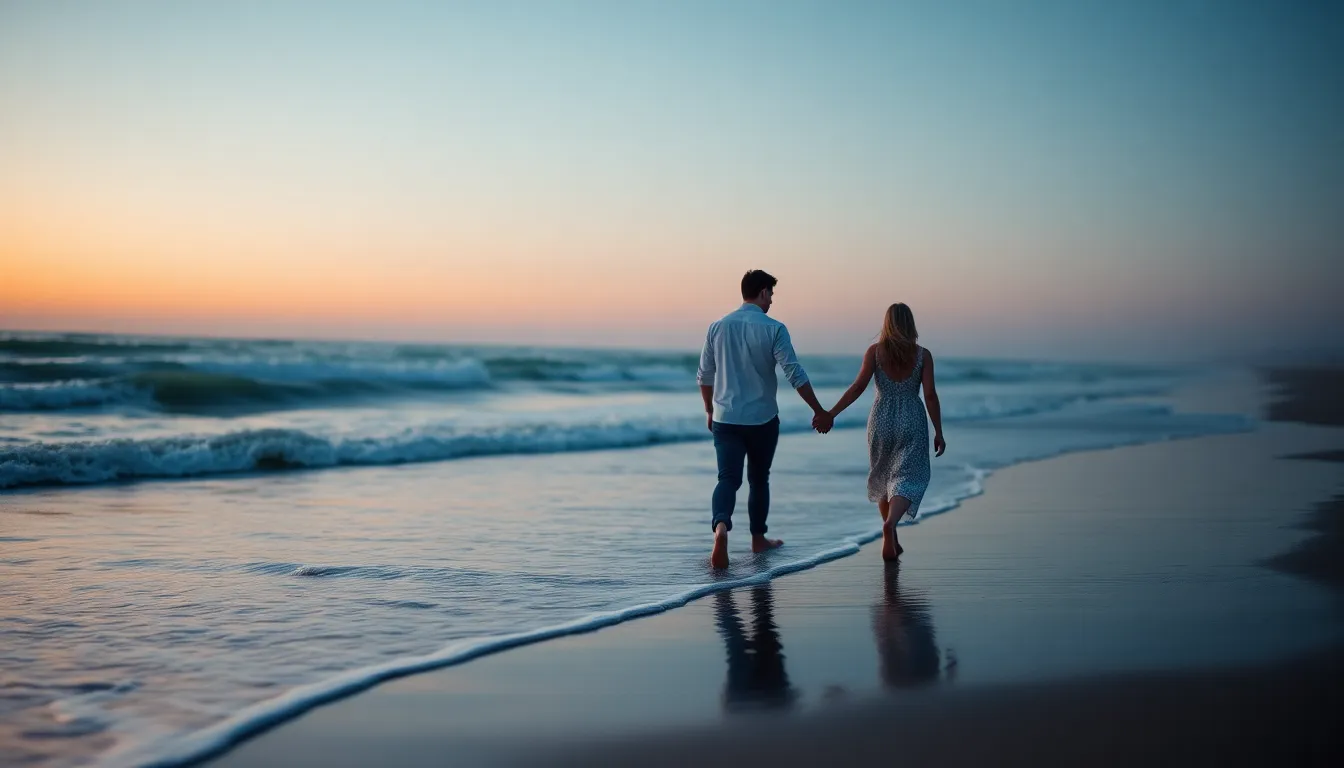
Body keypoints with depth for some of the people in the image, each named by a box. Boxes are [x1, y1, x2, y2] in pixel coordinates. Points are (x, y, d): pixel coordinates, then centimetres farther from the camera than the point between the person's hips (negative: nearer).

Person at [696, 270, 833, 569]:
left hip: (725, 418, 2)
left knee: (728, 479, -2)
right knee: (759, 480, 16)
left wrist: (710, 411, 22)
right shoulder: (773, 329, -9)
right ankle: (758, 538, 29)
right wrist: (819, 411, -7)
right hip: (762, 420, -2)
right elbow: (795, 374, -14)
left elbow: (704, 376, 9)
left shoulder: (718, 327, 3)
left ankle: (720, 526, -30)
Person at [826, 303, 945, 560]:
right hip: (912, 422, -2)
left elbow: (858, 386, -11)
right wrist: (939, 432, -2)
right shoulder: (923, 355, -3)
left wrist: (832, 413, -8)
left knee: (884, 478, 19)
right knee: (908, 480, -3)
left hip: (881, 420, 2)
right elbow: (930, 395, -7)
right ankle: (890, 523, -33)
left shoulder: (875, 351, -3)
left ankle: (892, 540, 26)